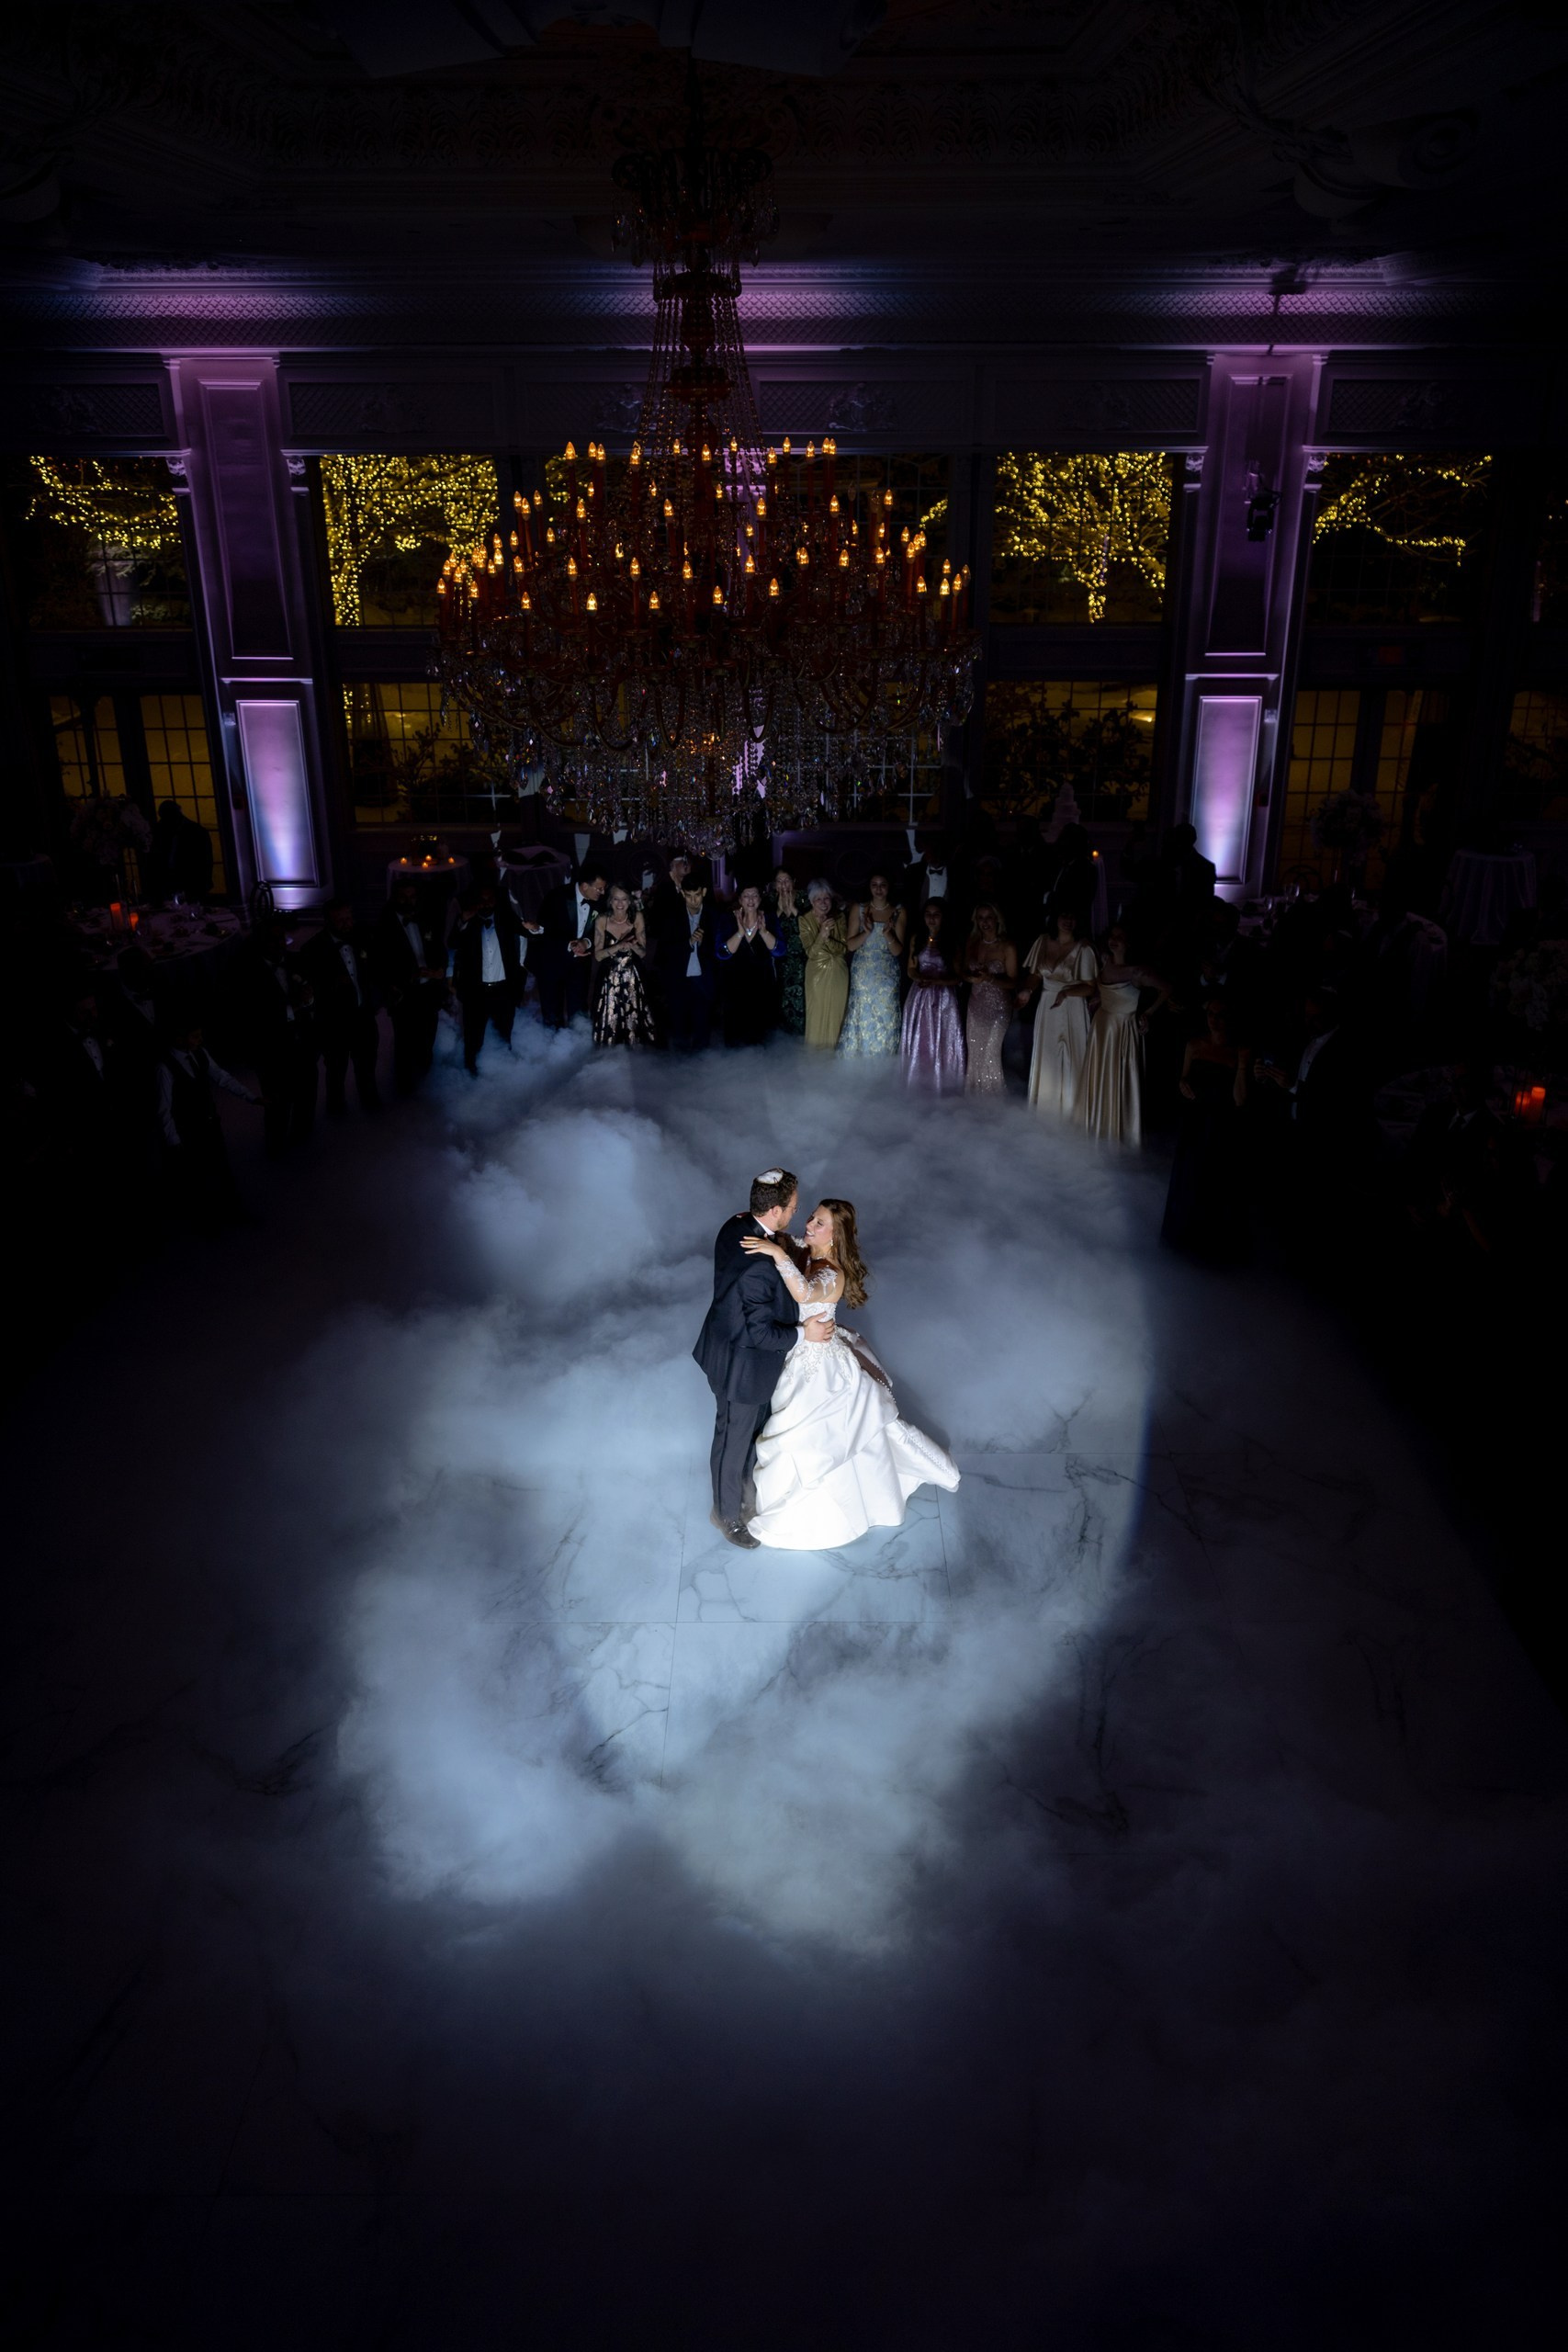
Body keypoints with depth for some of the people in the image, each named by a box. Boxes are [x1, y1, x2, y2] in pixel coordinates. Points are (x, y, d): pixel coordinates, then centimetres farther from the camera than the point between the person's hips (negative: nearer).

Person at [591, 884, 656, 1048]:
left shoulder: (637, 917, -3)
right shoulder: (602, 921, -6)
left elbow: (643, 952, -1)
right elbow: (598, 955, -7)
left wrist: (632, 945, -23)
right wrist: (619, 946, -22)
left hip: (633, 978, 1)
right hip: (610, 978, -1)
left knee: (634, 1020, 4)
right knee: (610, 1022, -1)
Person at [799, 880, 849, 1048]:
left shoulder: (839, 918, -2)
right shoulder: (805, 920, -10)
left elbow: (844, 949, -6)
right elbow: (811, 952, -16)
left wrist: (828, 938, -24)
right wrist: (821, 935, -33)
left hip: (838, 973, 3)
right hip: (817, 973, -3)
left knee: (837, 1013, 11)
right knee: (817, 1014, 2)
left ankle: (834, 1049, 26)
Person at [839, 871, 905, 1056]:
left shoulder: (898, 912, 2)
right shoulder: (858, 909, 2)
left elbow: (898, 951, -2)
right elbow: (850, 945, -1)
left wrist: (888, 934, -21)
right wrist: (867, 932, -18)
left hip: (887, 976, 0)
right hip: (863, 974, 0)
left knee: (885, 1018, 0)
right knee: (862, 1015, -2)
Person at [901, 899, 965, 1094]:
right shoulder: (918, 939, 6)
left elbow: (958, 977, -6)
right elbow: (911, 969, 10)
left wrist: (935, 981, -19)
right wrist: (920, 978, -11)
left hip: (944, 999, -3)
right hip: (920, 998, 3)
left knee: (942, 1045, 0)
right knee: (919, 1044, 8)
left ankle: (942, 1089, 9)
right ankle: (919, 1088, 20)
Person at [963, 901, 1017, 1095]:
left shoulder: (1007, 947, -10)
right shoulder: (973, 943, 6)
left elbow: (1013, 982, -8)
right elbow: (965, 972, 13)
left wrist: (990, 978, -25)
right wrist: (971, 978, -11)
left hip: (998, 1007, -5)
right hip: (976, 1005, 5)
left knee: (990, 1055, -7)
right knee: (974, 1054, 6)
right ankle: (975, 1096, 19)